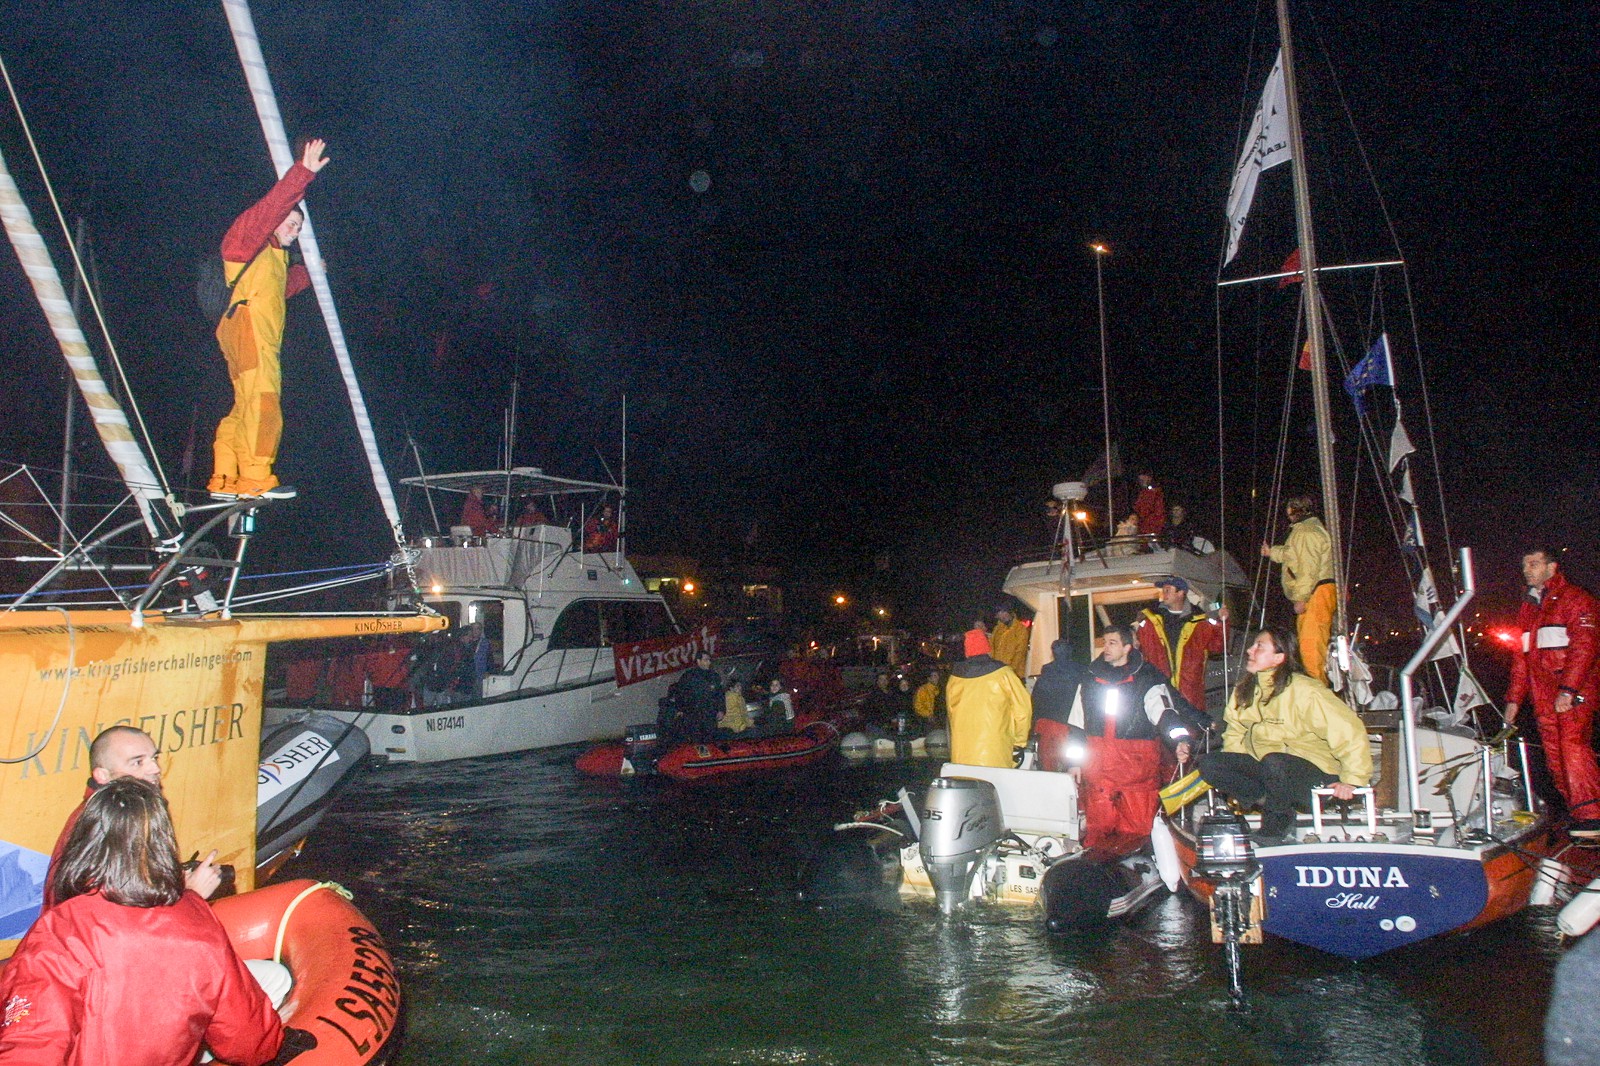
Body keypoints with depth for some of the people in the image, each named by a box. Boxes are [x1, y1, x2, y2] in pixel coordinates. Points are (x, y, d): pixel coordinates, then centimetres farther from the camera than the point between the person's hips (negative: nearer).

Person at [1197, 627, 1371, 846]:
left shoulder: (1304, 691, -19)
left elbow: (1349, 730, -21)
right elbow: (1234, 732, 14)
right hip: (1263, 766, 6)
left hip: (1313, 774, -6)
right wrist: (1231, 769, -2)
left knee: (1274, 762, -38)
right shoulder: (1244, 690, 3)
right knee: (1208, 763, -15)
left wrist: (1353, 780, -18)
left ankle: (1279, 819, -9)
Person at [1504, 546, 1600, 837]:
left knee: (1573, 746, -18)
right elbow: (1520, 656, 24)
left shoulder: (1575, 598, 0)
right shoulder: (1528, 607, 23)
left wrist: (1567, 689, -20)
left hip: (1573, 693, -7)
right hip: (1543, 697, 7)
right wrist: (1514, 698, 18)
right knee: (1555, 757, 2)